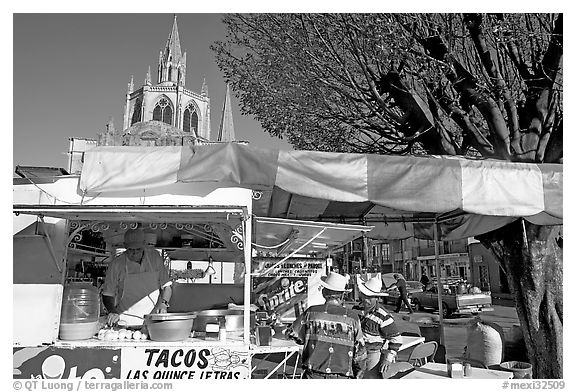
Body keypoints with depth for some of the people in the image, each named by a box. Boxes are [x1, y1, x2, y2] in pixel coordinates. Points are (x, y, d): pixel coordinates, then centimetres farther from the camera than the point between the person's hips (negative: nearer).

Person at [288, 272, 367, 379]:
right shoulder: (352, 317, -3)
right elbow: (360, 351, 1)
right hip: (341, 378, 0)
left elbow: (294, 333, 10)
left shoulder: (312, 312, -3)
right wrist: (358, 376, 15)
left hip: (314, 375, 0)